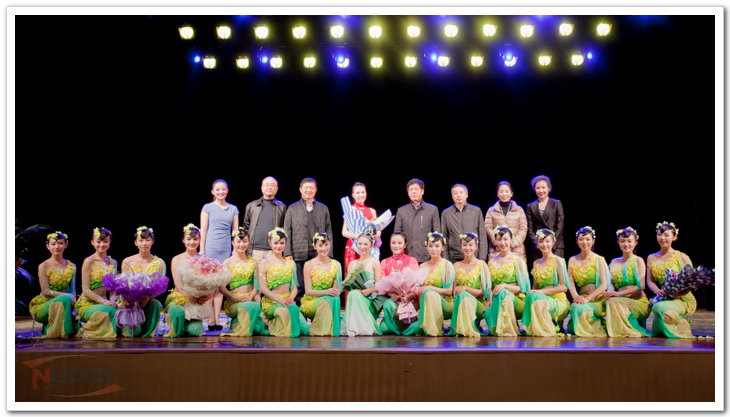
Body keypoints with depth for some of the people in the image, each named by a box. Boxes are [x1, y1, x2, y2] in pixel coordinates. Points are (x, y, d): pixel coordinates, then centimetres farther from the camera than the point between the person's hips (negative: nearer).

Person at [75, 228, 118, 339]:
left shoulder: (113, 263, 11)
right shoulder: (89, 261, -7)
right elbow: (86, 290, -11)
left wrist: (112, 301, -10)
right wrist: (104, 302, -22)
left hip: (103, 303, 5)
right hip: (86, 305, -4)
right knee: (111, 310, -33)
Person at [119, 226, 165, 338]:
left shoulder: (159, 263, 5)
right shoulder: (127, 262, 4)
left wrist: (149, 297, -24)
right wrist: (126, 300, -23)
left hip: (150, 301, 1)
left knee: (155, 304, -36)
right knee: (135, 331, -30)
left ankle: (148, 332, -13)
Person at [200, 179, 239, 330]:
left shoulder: (233, 209, 13)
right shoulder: (208, 208, 4)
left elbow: (235, 231, 14)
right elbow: (203, 230, 1)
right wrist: (202, 250, -5)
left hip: (226, 249, 3)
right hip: (211, 248, -3)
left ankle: (216, 318, 7)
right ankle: (210, 319, -1)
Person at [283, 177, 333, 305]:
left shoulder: (323, 209, 16)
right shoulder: (292, 209, 13)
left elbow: (328, 231, 13)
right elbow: (287, 232, 8)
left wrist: (329, 253, 4)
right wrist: (288, 253, -2)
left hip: (319, 254, 1)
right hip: (299, 254, -1)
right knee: (299, 287, -4)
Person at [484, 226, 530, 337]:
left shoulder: (518, 261, 3)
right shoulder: (492, 262, 16)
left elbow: (522, 288, -2)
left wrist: (505, 286, -20)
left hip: (516, 301, -1)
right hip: (496, 300, 1)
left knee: (503, 292, -36)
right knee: (487, 312, -35)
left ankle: (508, 329, -24)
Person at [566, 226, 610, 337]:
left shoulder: (598, 260, 3)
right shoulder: (572, 261, 13)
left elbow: (604, 285, -5)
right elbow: (571, 283, 5)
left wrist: (587, 298, -17)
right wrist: (576, 297, -16)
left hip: (598, 300, -3)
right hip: (582, 298, 3)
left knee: (578, 308, -31)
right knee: (574, 307, -28)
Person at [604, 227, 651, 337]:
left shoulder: (638, 261, 3)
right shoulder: (614, 262, 19)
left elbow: (641, 286, -8)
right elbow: (612, 284, 15)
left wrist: (619, 293, -18)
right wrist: (608, 293, -10)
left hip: (639, 302, -3)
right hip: (622, 301, 4)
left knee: (613, 302, -32)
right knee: (609, 302, -31)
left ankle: (627, 332, -18)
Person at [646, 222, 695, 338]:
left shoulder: (682, 257, 0)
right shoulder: (651, 258, 13)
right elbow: (650, 280, 8)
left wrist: (680, 292, -23)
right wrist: (657, 290, -14)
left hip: (682, 299, -4)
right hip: (664, 298, 5)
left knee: (658, 307, -36)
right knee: (657, 330, -18)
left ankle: (683, 327, -8)